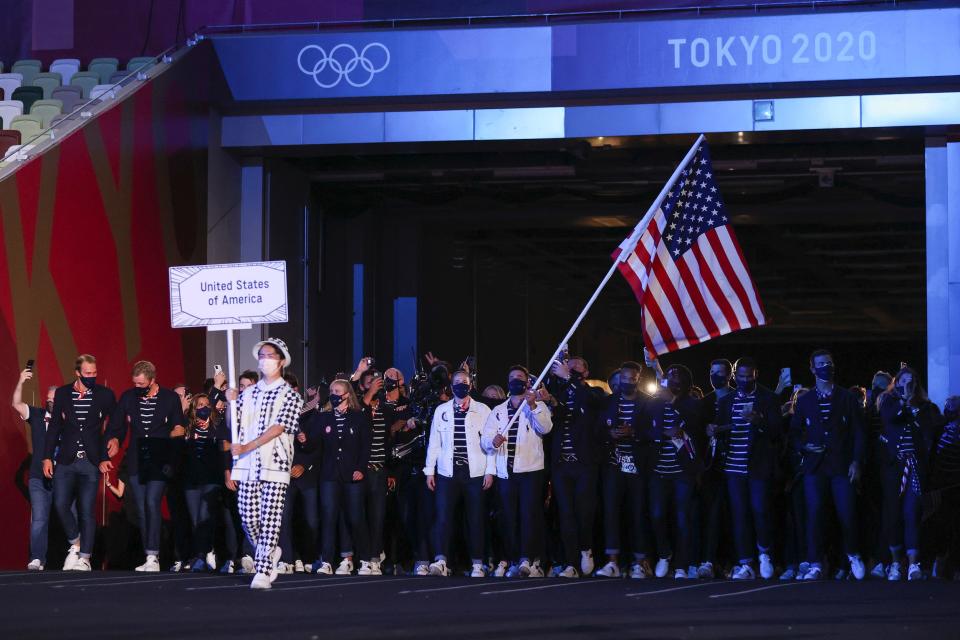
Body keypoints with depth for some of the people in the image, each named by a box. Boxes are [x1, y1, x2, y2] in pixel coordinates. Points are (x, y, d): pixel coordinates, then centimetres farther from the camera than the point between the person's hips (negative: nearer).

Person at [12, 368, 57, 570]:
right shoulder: (37, 415, 9)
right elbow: (17, 404, -1)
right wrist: (21, 382, -14)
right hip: (39, 478, 0)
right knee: (39, 519, -8)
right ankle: (37, 559, -12)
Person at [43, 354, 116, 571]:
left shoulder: (105, 395, 2)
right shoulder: (62, 394, 6)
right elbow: (54, 427, 9)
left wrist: (105, 456, -3)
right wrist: (47, 457, 5)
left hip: (91, 461, -2)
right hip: (66, 461, 2)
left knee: (87, 510, -2)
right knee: (61, 504, -7)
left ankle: (84, 557, 4)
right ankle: (75, 543, 16)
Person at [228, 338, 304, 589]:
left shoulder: (290, 395, 1)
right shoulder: (248, 393, 16)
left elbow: (278, 428, -10)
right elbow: (233, 425, 13)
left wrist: (246, 447, -16)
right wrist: (231, 403, -6)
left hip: (275, 464, -4)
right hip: (247, 465, 4)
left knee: (269, 519, -8)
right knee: (248, 518, 4)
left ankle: (263, 572, -7)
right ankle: (270, 553, 29)